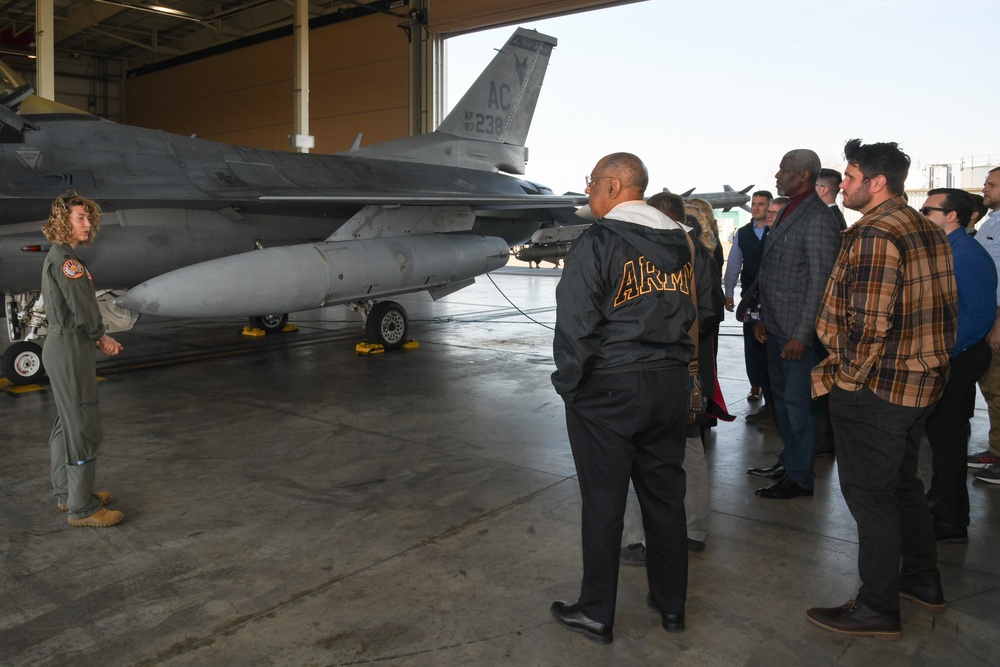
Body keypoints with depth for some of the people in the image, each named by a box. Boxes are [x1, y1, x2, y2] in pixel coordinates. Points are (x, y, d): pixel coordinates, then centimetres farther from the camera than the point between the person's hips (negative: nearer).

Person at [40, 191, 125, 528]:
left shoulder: (58, 257, 15)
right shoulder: (65, 259, -16)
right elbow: (84, 310, -20)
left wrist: (99, 338, 4)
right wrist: (101, 336, -3)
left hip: (61, 346, 11)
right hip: (70, 349, -11)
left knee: (66, 422, 18)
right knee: (83, 427, -5)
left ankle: (66, 492, 31)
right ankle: (81, 508, 1)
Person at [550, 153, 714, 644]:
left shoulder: (598, 241, -13)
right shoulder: (683, 242, 9)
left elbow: (576, 323, -17)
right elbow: (701, 312, 14)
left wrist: (568, 384, -6)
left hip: (608, 389, -6)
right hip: (671, 384, 7)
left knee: (603, 502, 5)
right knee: (665, 496, 16)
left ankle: (596, 614, 20)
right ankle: (671, 604, 31)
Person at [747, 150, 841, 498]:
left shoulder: (818, 220, -15)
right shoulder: (787, 212, 14)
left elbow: (820, 283, -18)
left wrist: (802, 335, -20)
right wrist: (763, 318, 16)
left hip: (799, 332, -9)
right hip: (777, 326, 9)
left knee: (799, 403, 1)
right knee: (782, 397, 18)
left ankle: (799, 478, 13)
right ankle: (788, 461, 33)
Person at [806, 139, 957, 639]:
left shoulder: (873, 234, -20)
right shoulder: (929, 230, 11)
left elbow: (869, 323, -26)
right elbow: (946, 308, 14)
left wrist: (846, 378, -14)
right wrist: (932, 361, 19)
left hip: (874, 389, -10)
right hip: (921, 382, 10)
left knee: (869, 494, 2)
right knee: (902, 482, 23)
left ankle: (878, 611, 14)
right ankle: (923, 581, 38)